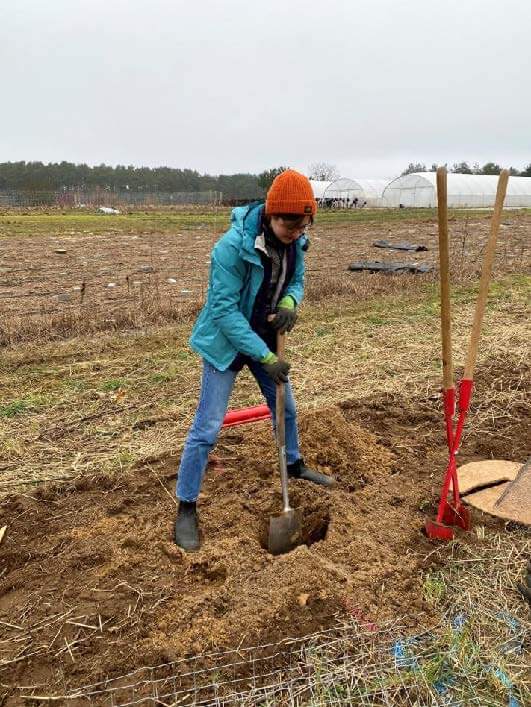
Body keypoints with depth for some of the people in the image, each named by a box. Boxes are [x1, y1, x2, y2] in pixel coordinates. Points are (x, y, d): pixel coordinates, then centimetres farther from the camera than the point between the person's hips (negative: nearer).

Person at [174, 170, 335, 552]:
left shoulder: (294, 241, -10)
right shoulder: (233, 245, -30)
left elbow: (297, 280, 6)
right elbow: (224, 310, -28)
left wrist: (290, 303, -19)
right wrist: (265, 356, -30)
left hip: (266, 338, 7)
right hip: (227, 342, -6)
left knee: (286, 407, 21)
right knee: (207, 427, -5)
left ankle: (295, 465, 48)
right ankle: (187, 507, 10)